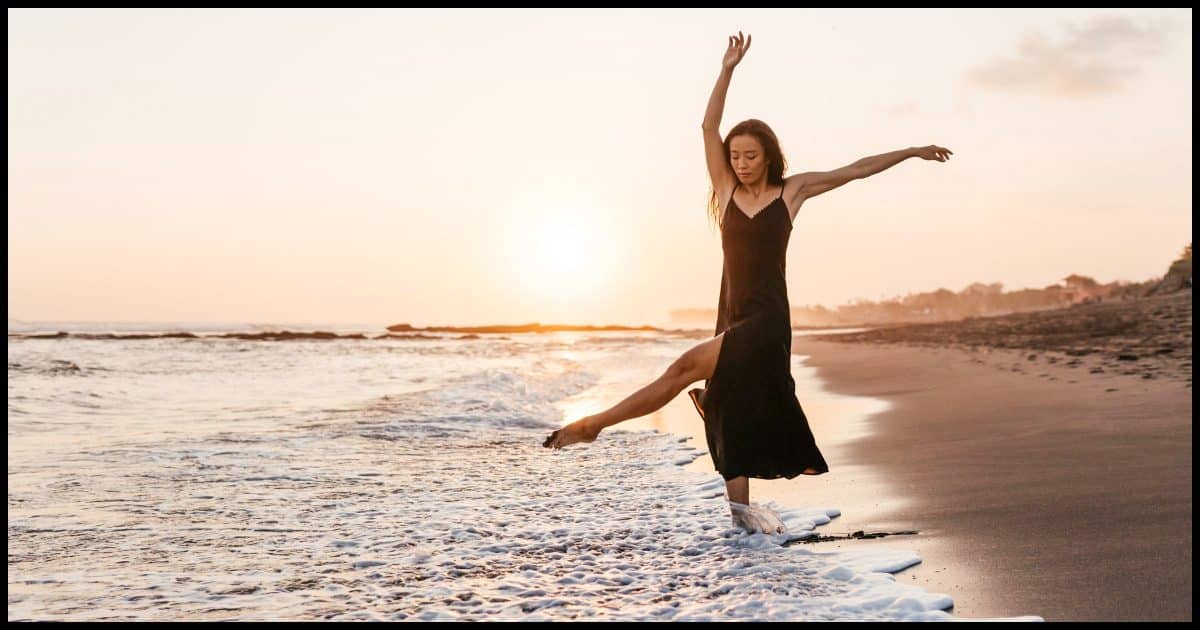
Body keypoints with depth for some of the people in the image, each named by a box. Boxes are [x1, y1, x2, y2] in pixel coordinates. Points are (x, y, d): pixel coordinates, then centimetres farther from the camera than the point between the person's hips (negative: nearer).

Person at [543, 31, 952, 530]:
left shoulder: (791, 191, 4)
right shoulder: (727, 190, 9)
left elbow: (855, 170, 10)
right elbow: (708, 128, 1)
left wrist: (911, 151, 12)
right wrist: (727, 69, -6)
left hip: (767, 320, -5)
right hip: (732, 319, 5)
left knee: (686, 367, -21)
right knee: (730, 414, 5)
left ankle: (594, 424, -18)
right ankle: (740, 515, 13)